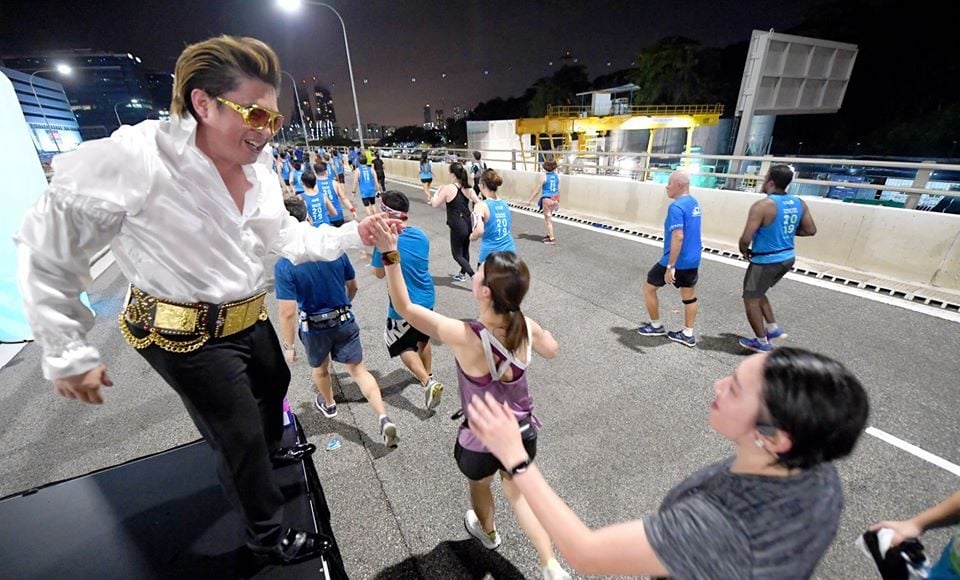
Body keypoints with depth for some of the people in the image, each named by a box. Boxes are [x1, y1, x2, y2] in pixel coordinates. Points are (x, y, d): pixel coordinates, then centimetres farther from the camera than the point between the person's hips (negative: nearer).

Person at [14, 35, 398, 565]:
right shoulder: (137, 157, -24)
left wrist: (352, 235, -10)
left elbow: (285, 235, 4)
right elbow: (48, 251, -15)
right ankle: (267, 536, 37)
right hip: (185, 334, -7)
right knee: (239, 439, 7)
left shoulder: (257, 164, -5)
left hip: (247, 316, 7)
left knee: (273, 384, 30)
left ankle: (271, 448, 66)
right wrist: (67, 353, -13)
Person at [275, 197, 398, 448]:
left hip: (314, 327, -2)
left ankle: (328, 404, 53)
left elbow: (288, 313, -21)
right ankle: (384, 418, -4)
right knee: (358, 369, 10)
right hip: (345, 321, 2)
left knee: (320, 369, 27)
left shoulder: (284, 265, -21)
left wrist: (288, 346, -7)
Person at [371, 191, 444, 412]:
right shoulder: (421, 235, -2)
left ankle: (428, 382, -3)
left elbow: (379, 273, -7)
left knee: (403, 347, 11)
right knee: (423, 339, 26)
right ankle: (428, 375, 45)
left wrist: (372, 259, 10)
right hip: (427, 299, 6)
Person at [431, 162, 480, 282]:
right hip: (468, 224, 7)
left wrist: (437, 191, 11)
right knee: (465, 251, 23)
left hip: (457, 227, -6)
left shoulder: (448, 188, -13)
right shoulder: (468, 188, 2)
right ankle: (462, 274, 40)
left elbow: (435, 204, -4)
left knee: (457, 255, 7)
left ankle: (475, 277, -5)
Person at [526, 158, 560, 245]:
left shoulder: (544, 176, -12)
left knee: (548, 219, 3)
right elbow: (558, 190, 7)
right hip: (554, 199, 6)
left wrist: (530, 200, -3)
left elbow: (537, 190, -10)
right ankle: (549, 234, 33)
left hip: (547, 199, -6)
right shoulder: (557, 176, 3)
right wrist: (558, 202, 18)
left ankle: (552, 239, 6)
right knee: (548, 217, 24)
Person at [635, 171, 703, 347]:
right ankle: (688, 334, 24)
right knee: (689, 296, 15)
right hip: (693, 260, 9)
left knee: (649, 287, 9)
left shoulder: (677, 206, -20)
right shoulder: (694, 203, 9)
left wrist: (670, 266, -27)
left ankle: (656, 326, 21)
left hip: (677, 261, -9)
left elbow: (678, 237, -27)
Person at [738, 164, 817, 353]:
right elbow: (811, 230, 9)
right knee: (757, 294, 27)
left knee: (751, 299, 9)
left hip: (766, 261, -8)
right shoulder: (799, 203, 2)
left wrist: (744, 251, -4)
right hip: (787, 257, 8)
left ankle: (762, 342, 19)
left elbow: (746, 238, -25)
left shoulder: (762, 206, -22)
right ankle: (773, 328, 28)